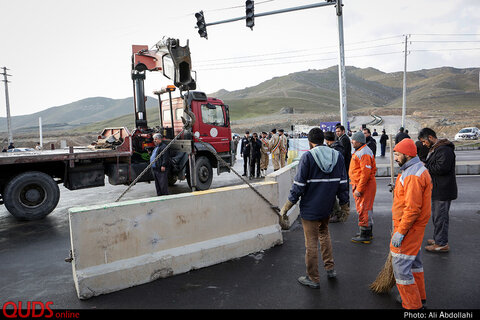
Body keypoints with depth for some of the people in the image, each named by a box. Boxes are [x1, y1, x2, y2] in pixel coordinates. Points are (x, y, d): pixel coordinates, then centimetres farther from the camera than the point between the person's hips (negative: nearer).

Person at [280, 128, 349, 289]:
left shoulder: (308, 157, -16)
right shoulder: (338, 156, 1)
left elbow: (299, 185, -16)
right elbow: (343, 184, 4)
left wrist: (287, 206, -7)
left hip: (310, 208, -6)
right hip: (327, 207, 6)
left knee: (311, 242, 6)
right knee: (324, 233, 28)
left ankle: (313, 278, 19)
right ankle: (330, 268, 33)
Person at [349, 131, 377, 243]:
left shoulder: (364, 153, -20)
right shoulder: (359, 151, 15)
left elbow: (366, 172, -25)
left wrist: (359, 189, -23)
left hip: (364, 185, -11)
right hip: (359, 184, 11)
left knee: (363, 209, -4)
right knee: (366, 208, 18)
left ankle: (365, 235, 5)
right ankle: (368, 232, 30)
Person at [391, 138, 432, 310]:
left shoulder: (413, 176, -23)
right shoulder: (418, 170, 12)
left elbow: (412, 209, -27)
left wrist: (400, 232, -24)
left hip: (408, 227, -11)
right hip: (414, 227, 11)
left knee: (401, 266, -3)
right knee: (414, 262, 22)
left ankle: (412, 305, 9)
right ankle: (420, 298, 38)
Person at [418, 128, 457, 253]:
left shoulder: (444, 149, -19)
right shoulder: (435, 148, 15)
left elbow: (442, 168, -28)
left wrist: (425, 166, -15)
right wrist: (426, 166, 5)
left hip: (443, 192, -11)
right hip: (437, 190, 11)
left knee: (440, 217, -3)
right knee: (436, 216, 20)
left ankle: (442, 244, 7)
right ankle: (437, 239, 32)